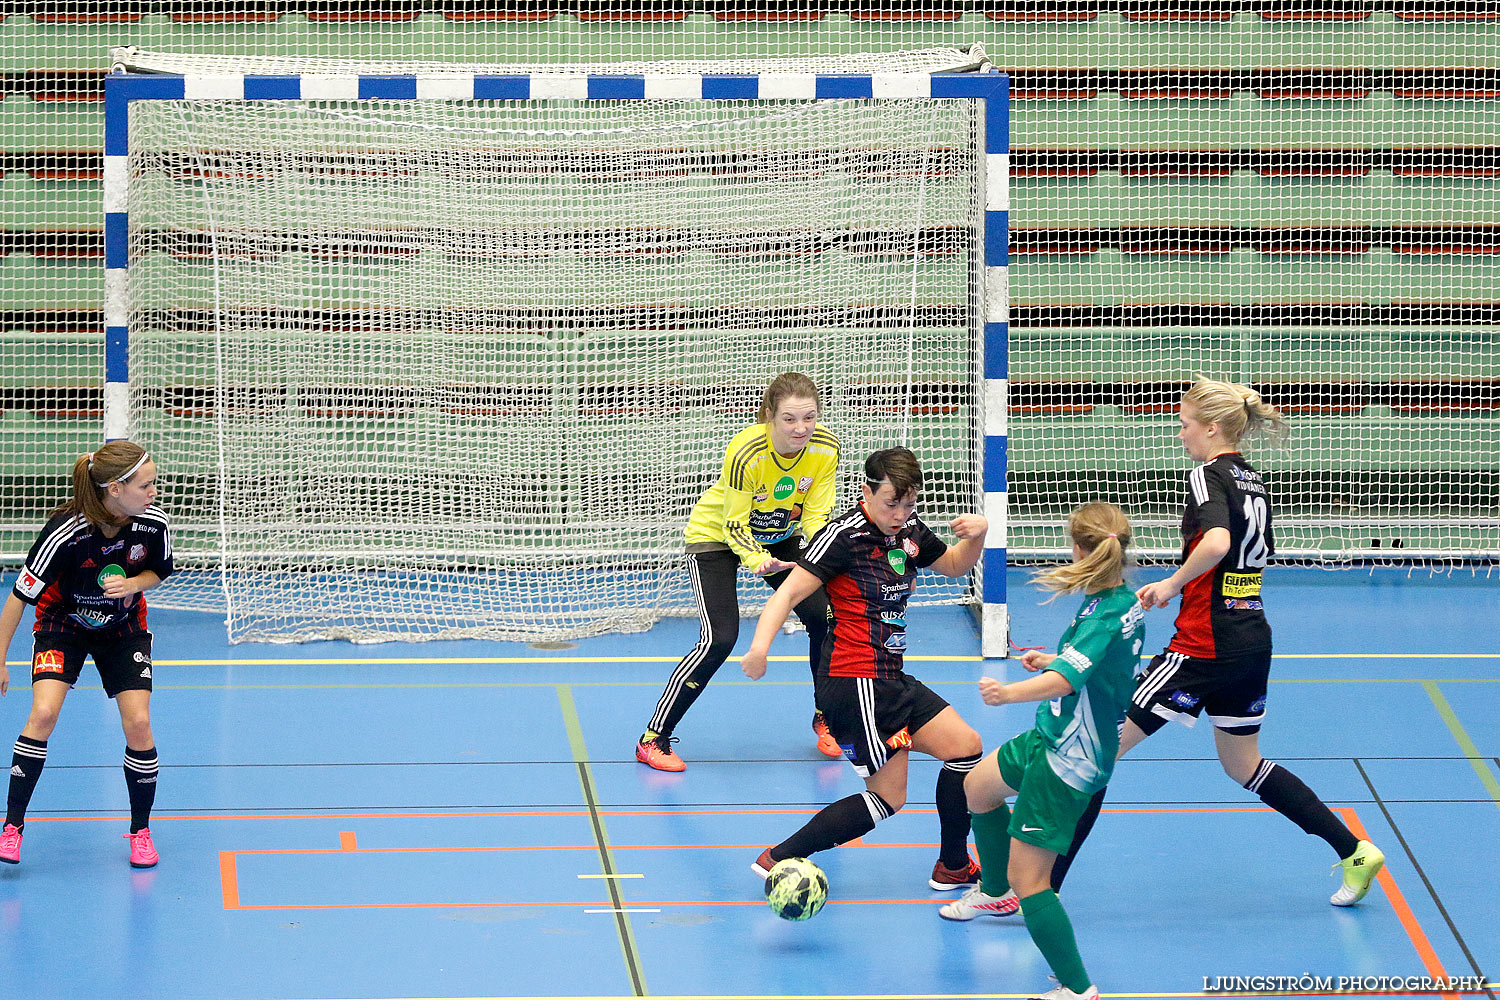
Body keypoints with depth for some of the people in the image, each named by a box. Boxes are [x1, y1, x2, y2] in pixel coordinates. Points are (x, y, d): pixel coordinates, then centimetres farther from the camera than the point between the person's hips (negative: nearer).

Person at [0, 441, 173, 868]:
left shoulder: (153, 522, -21)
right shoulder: (65, 532, -32)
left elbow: (159, 571, 1)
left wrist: (131, 584, -22)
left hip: (124, 628, 3)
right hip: (62, 623, -3)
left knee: (138, 723, -12)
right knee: (44, 712, -23)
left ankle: (140, 831, 8)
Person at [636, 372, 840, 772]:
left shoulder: (825, 449, -21)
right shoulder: (745, 452, -34)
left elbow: (816, 516, -14)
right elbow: (735, 525, -27)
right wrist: (758, 560, -44)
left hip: (781, 538, 5)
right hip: (717, 537, -5)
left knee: (824, 616, -8)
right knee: (719, 639, -19)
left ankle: (825, 719, 18)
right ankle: (654, 739, -8)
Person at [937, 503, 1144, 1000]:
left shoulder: (1105, 616, -28)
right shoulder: (1126, 601, 2)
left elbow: (1067, 678, -43)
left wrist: (1010, 693, -57)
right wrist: (1054, 659, 36)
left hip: (1068, 762, -11)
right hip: (1050, 738, 11)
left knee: (1028, 878, -13)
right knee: (978, 788, 34)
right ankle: (995, 894, 57)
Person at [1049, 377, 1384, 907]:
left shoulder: (1209, 476, -12)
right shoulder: (1253, 480, 14)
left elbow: (1217, 543, -31)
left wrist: (1173, 583, -19)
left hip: (1204, 645, -9)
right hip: (1253, 640, 9)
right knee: (1244, 766, 23)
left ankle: (1040, 885, -6)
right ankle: (1354, 853, 18)